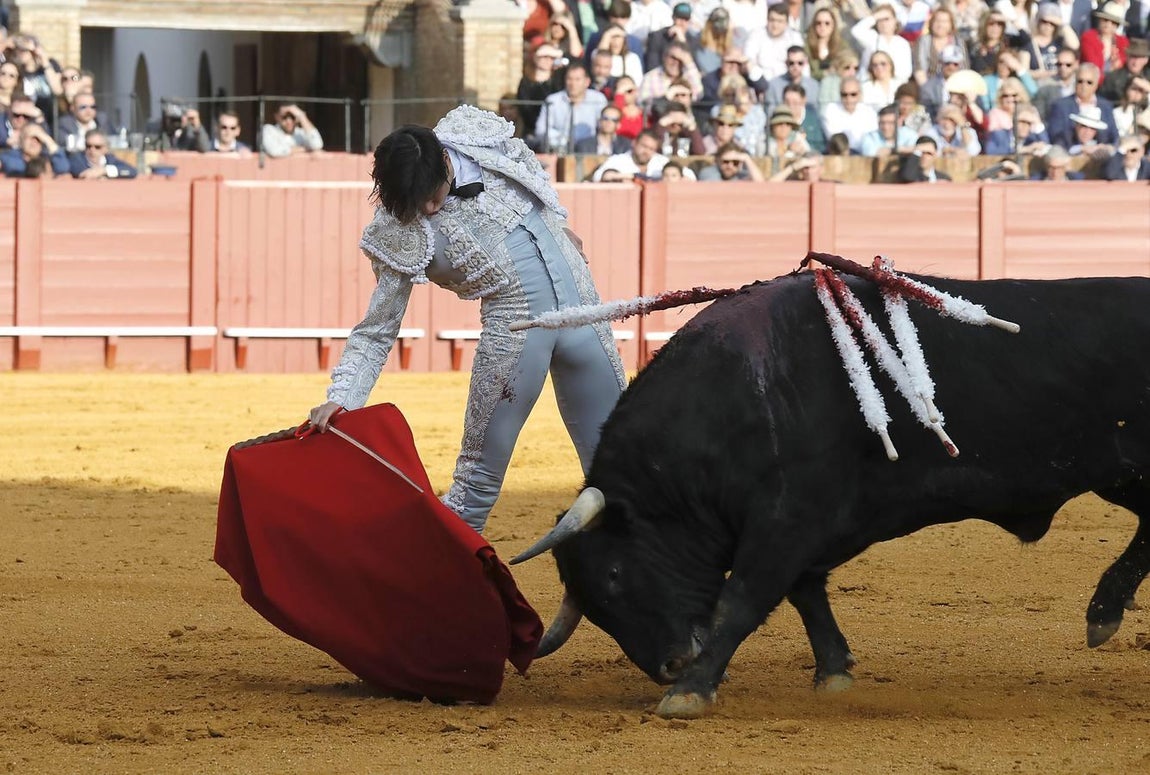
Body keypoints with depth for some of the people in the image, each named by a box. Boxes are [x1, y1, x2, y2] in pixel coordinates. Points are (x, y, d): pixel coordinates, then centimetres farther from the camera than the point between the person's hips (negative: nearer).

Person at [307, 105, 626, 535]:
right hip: (515, 327, -4)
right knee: (480, 471, -6)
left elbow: (529, 166, 16)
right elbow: (376, 330, -12)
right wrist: (340, 397, -24)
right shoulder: (399, 236, -15)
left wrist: (556, 222, 21)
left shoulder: (475, 132, -8)